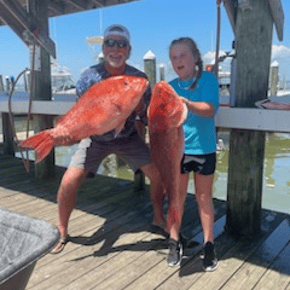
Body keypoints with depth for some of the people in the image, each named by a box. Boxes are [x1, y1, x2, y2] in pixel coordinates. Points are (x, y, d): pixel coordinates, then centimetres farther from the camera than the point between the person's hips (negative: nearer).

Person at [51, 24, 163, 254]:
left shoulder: (139, 78, -13)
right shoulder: (90, 77, -17)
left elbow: (149, 119, -10)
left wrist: (139, 105, -31)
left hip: (128, 137, 2)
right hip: (96, 138, -1)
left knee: (158, 174, -6)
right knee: (69, 181, -14)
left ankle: (159, 220, 20)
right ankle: (62, 233, 10)